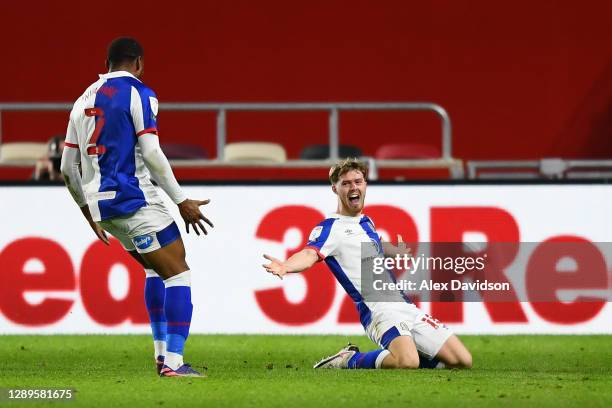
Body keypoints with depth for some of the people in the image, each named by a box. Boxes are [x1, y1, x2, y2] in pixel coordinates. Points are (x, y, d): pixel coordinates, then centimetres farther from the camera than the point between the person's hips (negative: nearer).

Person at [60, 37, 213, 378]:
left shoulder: (85, 100, 16)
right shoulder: (138, 94, -5)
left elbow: (68, 167, 17)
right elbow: (151, 154, -14)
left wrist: (88, 209, 29)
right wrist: (182, 201, -9)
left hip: (101, 204, 7)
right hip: (135, 199, -7)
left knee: (156, 268, 24)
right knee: (178, 273, -3)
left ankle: (162, 352, 19)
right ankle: (173, 362, -14)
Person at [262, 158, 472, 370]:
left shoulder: (366, 222, 19)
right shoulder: (331, 227, -5)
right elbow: (311, 253, -25)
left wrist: (401, 251, 64)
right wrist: (286, 266, -47)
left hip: (406, 306, 8)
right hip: (380, 309, -8)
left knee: (462, 361, 3)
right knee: (407, 362, -36)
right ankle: (348, 362, -8)